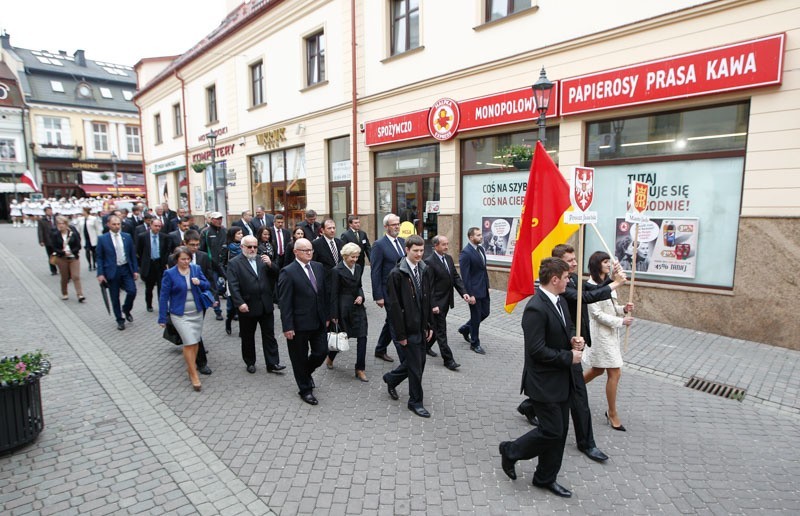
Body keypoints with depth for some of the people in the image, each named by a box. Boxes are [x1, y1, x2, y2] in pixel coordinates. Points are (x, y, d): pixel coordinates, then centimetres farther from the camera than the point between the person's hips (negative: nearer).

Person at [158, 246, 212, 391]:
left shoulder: (196, 269, -1)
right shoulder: (170, 273, -10)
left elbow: (207, 285, 7)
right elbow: (164, 296, -7)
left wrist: (200, 283, -17)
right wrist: (162, 318, -6)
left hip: (197, 312, 4)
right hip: (180, 315, -4)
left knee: (195, 341, 11)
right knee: (189, 342, -10)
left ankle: (191, 365, 33)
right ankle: (194, 374, 1)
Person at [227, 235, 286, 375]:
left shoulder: (263, 260, 8)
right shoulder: (234, 262, -4)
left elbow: (276, 275, 5)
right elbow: (233, 285, -12)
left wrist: (270, 264, -14)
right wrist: (239, 303, -21)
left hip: (266, 306, 3)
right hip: (248, 307, -3)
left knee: (269, 336, 6)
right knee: (248, 337, 12)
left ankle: (272, 364, 11)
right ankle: (250, 363, 28)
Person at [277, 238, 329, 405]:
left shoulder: (318, 267, 5)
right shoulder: (288, 272, -13)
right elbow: (284, 302, -14)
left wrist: (326, 316, 11)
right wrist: (287, 327, -16)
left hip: (318, 321, 6)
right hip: (299, 323, -5)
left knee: (321, 352, 10)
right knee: (300, 357, 9)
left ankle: (307, 372, 41)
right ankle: (305, 390, 28)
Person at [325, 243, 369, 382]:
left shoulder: (358, 268, 7)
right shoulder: (337, 270, -11)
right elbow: (334, 294, -9)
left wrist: (361, 296, -3)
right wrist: (334, 315, -8)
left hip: (358, 306, 5)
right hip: (344, 307, -5)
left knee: (362, 336, -1)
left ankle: (360, 369, 8)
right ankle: (330, 357, 37)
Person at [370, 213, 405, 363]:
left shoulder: (403, 242, 9)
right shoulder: (379, 245, -11)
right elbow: (375, 272, -12)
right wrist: (378, 296, -15)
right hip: (389, 291, -7)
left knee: (391, 322, 19)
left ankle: (380, 350, 36)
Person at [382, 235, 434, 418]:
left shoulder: (425, 271, 4)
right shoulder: (397, 274, -14)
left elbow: (428, 300, 10)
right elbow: (394, 306, -14)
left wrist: (429, 325, 7)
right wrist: (400, 334, -14)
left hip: (422, 327, 7)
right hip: (409, 328, -6)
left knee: (418, 362, 17)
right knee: (416, 365, 2)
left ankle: (391, 379, 41)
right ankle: (415, 401, 22)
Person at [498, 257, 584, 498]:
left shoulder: (560, 301, 5)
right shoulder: (535, 308, -25)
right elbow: (537, 350, -26)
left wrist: (574, 339, -2)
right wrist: (569, 357, -17)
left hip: (561, 380, 9)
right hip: (544, 382, -9)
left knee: (560, 431, 16)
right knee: (552, 431, -1)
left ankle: (546, 477, 34)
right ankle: (510, 451, 23)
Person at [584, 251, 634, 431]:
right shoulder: (591, 286, -17)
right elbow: (597, 314, -19)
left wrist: (623, 309, -2)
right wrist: (621, 321, -18)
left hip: (611, 333, 9)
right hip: (601, 333, -9)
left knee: (597, 370, 18)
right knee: (615, 373, -3)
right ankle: (612, 413, 14)